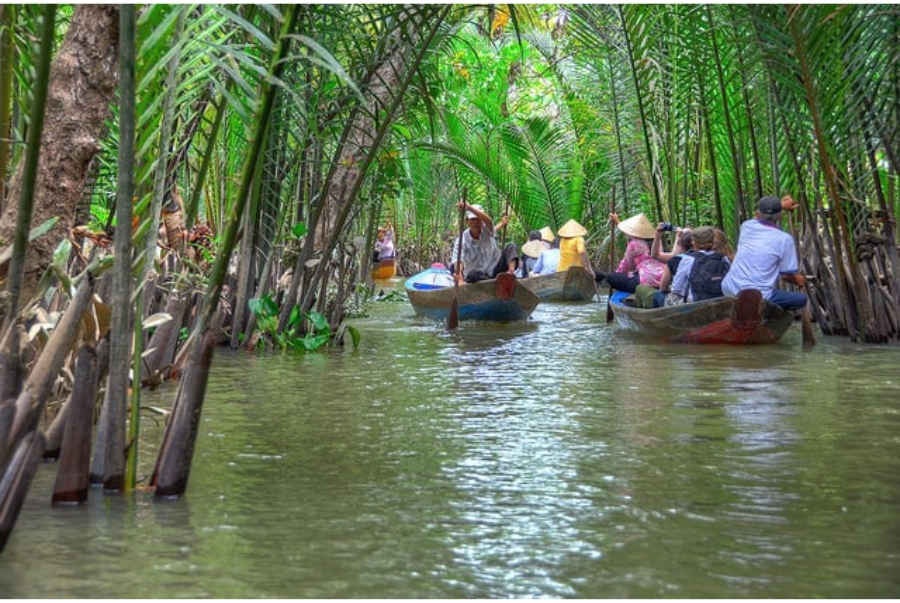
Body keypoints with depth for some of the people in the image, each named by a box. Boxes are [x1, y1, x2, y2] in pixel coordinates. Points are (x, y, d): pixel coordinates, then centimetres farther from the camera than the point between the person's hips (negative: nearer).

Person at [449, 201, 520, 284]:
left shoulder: (487, 231, -5)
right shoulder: (462, 240, -8)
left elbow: (488, 220, -31)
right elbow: (458, 260, -23)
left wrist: (469, 208, -50)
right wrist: (459, 273, -49)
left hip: (495, 269, 2)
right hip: (479, 275, -2)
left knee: (511, 246, -16)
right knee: (472, 275, -38)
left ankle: (511, 271, -41)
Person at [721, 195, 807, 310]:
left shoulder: (747, 227, 8)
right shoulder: (784, 239, -5)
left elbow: (758, 218, 35)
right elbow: (787, 275, 3)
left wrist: (781, 205, 47)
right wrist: (800, 280, 26)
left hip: (729, 291, 5)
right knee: (801, 299, 13)